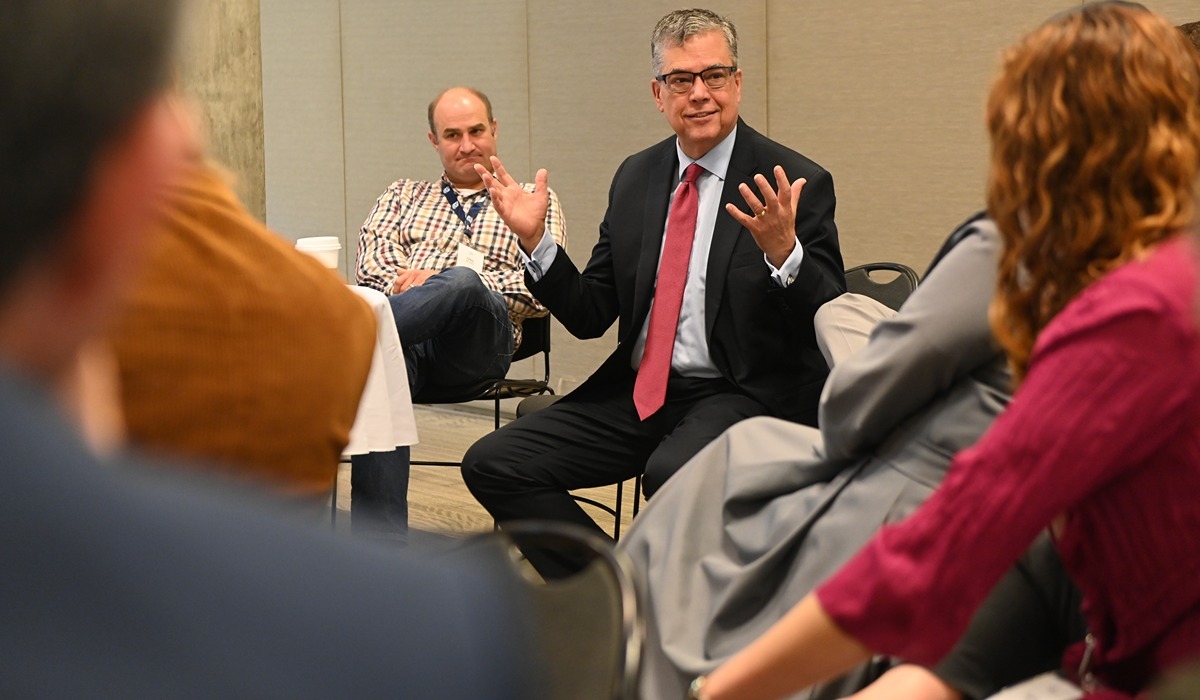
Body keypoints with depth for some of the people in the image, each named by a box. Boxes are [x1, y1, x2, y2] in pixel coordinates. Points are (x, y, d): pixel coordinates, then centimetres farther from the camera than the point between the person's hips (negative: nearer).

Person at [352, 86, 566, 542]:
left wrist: (450, 282, -4)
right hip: (409, 334, 2)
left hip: (479, 339, -2)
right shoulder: (404, 195, 34)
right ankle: (381, 544, -39)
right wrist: (399, 281, -9)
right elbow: (372, 259, 15)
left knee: (461, 283, -39)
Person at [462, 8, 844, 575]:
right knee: (491, 464, -7)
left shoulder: (796, 183, -5)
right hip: (636, 393, 6)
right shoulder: (635, 178, 11)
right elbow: (590, 315, 11)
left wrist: (783, 252, -30)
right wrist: (534, 239, -4)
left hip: (741, 394, -6)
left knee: (672, 472, -37)